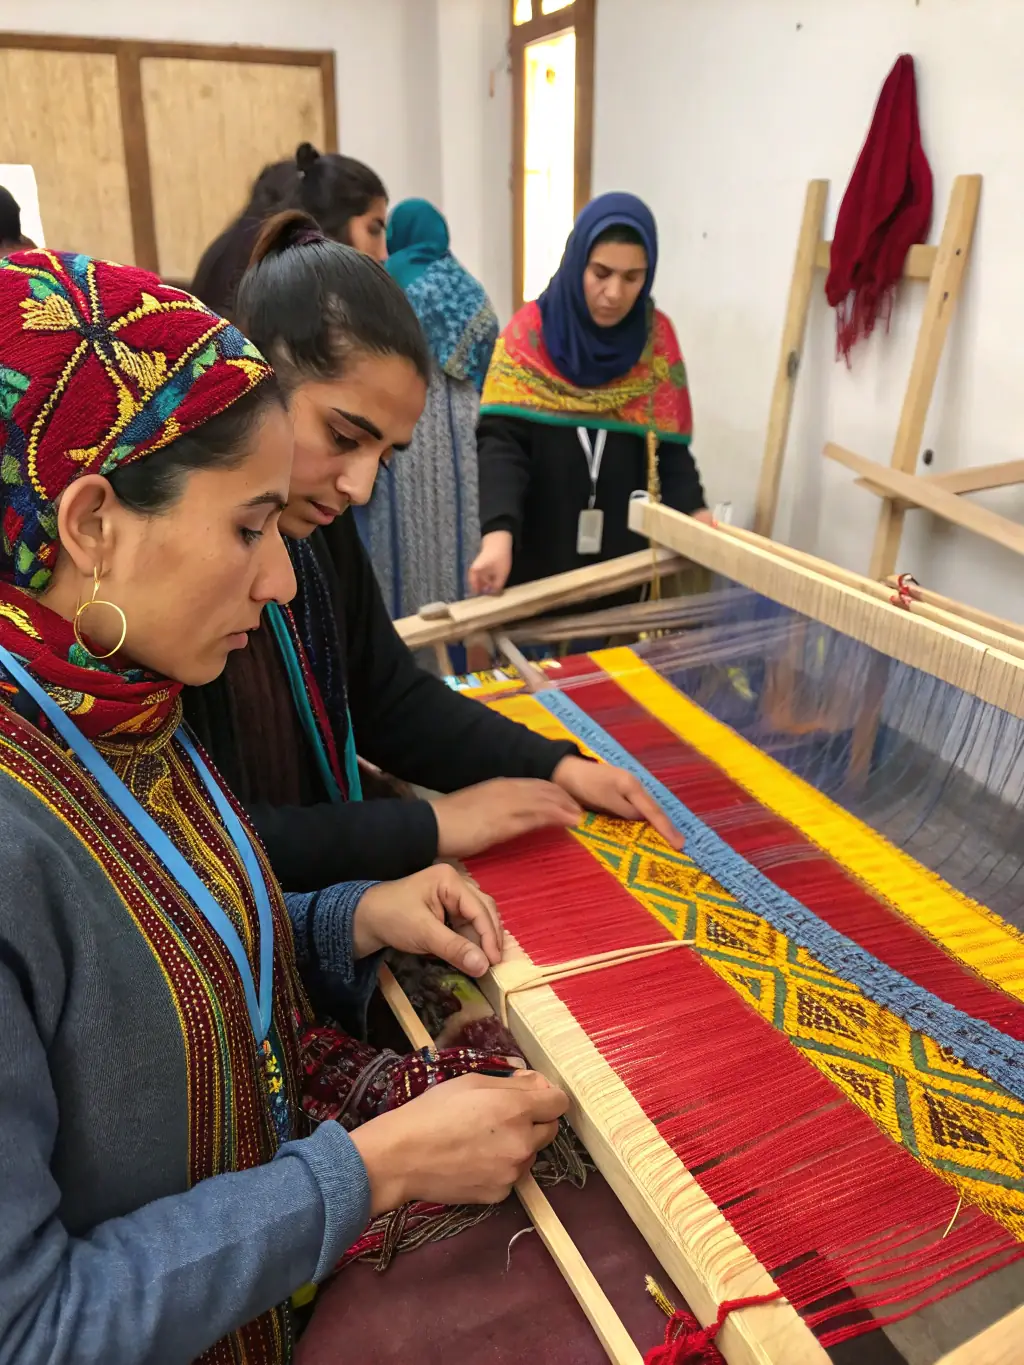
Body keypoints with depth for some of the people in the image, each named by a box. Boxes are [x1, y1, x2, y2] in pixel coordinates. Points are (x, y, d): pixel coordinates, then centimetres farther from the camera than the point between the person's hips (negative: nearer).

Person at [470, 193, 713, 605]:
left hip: (624, 559, 2)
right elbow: (501, 439, -15)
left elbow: (669, 448, 1)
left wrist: (696, 513, -18)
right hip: (538, 557, -2)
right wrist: (498, 533, -31)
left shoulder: (656, 338, 2)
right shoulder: (530, 331, -5)